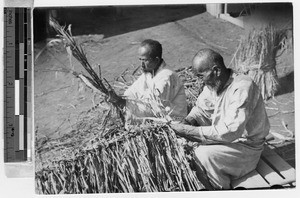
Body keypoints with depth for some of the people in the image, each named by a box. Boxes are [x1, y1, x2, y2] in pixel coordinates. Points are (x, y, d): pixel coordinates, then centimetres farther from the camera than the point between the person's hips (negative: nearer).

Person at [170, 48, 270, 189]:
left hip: (246, 146, -7)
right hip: (226, 136, 8)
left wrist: (189, 130, -34)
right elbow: (201, 109, 8)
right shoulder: (213, 83, -5)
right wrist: (186, 122, -14)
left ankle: (223, 189, -4)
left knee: (204, 154, -25)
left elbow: (230, 132, -35)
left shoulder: (242, 88, -29)